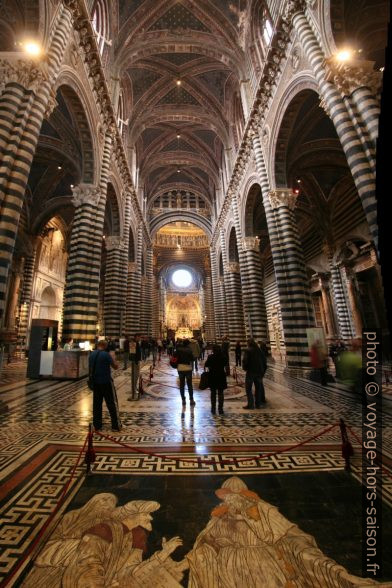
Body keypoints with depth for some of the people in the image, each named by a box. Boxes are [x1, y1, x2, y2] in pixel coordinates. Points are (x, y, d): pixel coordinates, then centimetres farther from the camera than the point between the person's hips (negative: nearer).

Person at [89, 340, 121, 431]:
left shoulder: (91, 355, 4)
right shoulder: (106, 354, -17)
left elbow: (90, 368, 14)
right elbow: (115, 366, -9)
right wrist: (112, 356, 0)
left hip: (95, 382, 6)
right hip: (106, 382, -6)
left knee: (96, 404, 15)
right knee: (112, 404, 3)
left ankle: (97, 425, 21)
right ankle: (116, 425, 8)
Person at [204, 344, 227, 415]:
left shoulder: (210, 357, -13)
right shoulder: (223, 357, -8)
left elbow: (206, 365, -6)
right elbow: (225, 364, 8)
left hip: (212, 376, -1)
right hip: (221, 376, 1)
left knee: (213, 393, 13)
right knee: (220, 393, 10)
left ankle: (213, 409, 17)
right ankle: (220, 409, 11)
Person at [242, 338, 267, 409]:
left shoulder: (248, 350, -10)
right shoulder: (259, 350, 6)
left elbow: (245, 361, -17)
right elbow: (264, 361, 9)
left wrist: (245, 368, 1)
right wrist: (263, 371, 15)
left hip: (251, 372, -5)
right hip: (259, 372, 6)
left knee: (248, 388, 4)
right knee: (258, 388, 15)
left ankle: (250, 404, 2)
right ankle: (258, 404, 21)